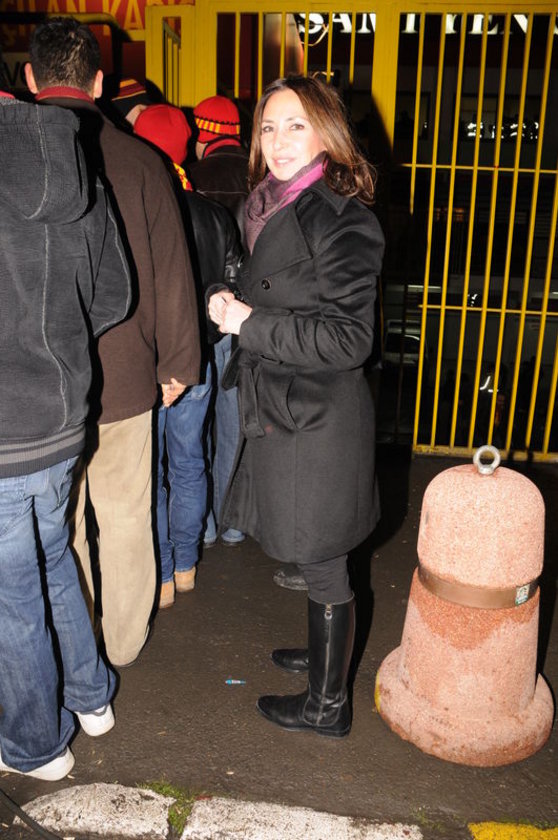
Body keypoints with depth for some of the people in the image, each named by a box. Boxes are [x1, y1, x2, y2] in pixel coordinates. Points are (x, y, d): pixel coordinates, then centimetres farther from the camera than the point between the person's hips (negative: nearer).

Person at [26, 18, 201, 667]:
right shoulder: (140, 162, -6)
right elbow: (171, 273, -3)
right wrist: (178, 364, 8)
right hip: (123, 379, 0)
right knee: (126, 517, 16)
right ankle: (123, 642, 32)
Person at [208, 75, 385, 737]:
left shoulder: (339, 218, -17)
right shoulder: (273, 208, 11)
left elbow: (349, 338, -22)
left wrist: (249, 323, -19)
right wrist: (234, 309, 0)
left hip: (318, 418, -9)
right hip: (283, 409, 9)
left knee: (322, 566, 7)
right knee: (316, 560, 23)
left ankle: (327, 704, 26)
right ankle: (323, 652, 45)